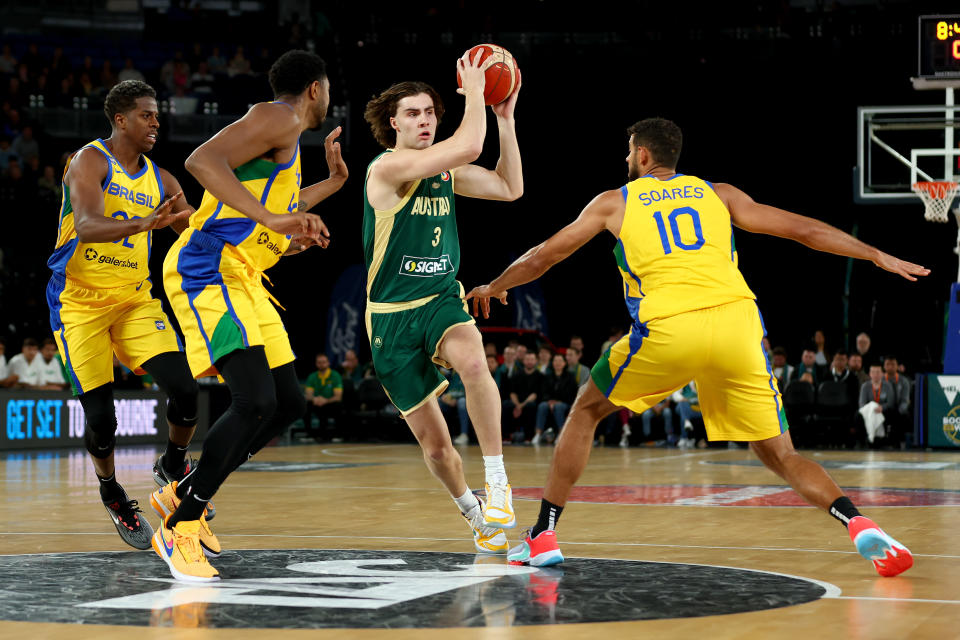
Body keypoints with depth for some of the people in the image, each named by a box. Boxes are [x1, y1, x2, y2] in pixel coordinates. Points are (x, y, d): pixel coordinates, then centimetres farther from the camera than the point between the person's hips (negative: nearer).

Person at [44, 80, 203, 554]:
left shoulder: (159, 180, 8)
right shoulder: (90, 160, -11)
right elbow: (87, 225, -29)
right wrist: (142, 223, -46)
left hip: (135, 299, 5)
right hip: (80, 301, -5)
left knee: (183, 390, -14)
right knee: (100, 417, -7)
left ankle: (173, 466, 14)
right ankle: (111, 493, 21)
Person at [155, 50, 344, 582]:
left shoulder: (287, 141, 24)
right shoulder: (280, 119, -8)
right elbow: (201, 160, -24)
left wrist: (331, 183, 38)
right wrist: (273, 219, -30)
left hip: (243, 279, 11)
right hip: (208, 272, -11)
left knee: (289, 404, 10)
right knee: (254, 402, -21)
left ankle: (181, 496, 18)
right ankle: (178, 529, -11)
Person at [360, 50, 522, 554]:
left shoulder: (444, 171, 8)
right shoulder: (388, 167, -14)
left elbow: (510, 188, 12)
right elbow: (468, 146, -24)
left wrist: (505, 116, 9)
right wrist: (473, 92, -14)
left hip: (442, 300, 3)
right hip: (392, 314, -3)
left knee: (472, 361, -35)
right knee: (435, 446, 2)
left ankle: (497, 483, -26)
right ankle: (473, 510, 31)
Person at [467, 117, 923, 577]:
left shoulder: (614, 202, 21)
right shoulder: (718, 194, 24)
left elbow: (543, 256, 29)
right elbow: (804, 230, 21)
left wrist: (495, 288, 47)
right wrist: (879, 257, 29)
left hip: (668, 331, -2)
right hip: (736, 322, 2)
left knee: (587, 410, 22)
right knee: (779, 455, 10)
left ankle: (543, 536, 21)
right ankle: (859, 525, -16)